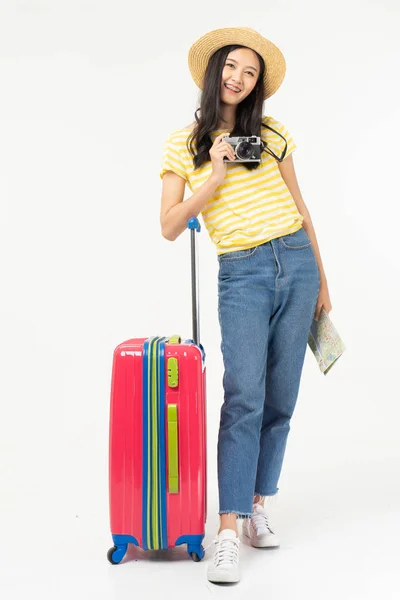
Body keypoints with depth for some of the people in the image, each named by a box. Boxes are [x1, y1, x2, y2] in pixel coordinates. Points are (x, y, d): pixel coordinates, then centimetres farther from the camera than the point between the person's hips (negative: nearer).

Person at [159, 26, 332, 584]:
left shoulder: (272, 134, 11)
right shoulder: (183, 144, 5)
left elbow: (300, 207, 16)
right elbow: (170, 227, -1)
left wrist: (321, 278, 15)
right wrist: (214, 177, -11)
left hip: (297, 263, 3)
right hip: (242, 275, -3)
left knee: (280, 399, 4)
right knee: (244, 396, -15)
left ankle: (257, 503, 19)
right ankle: (228, 534, -11)